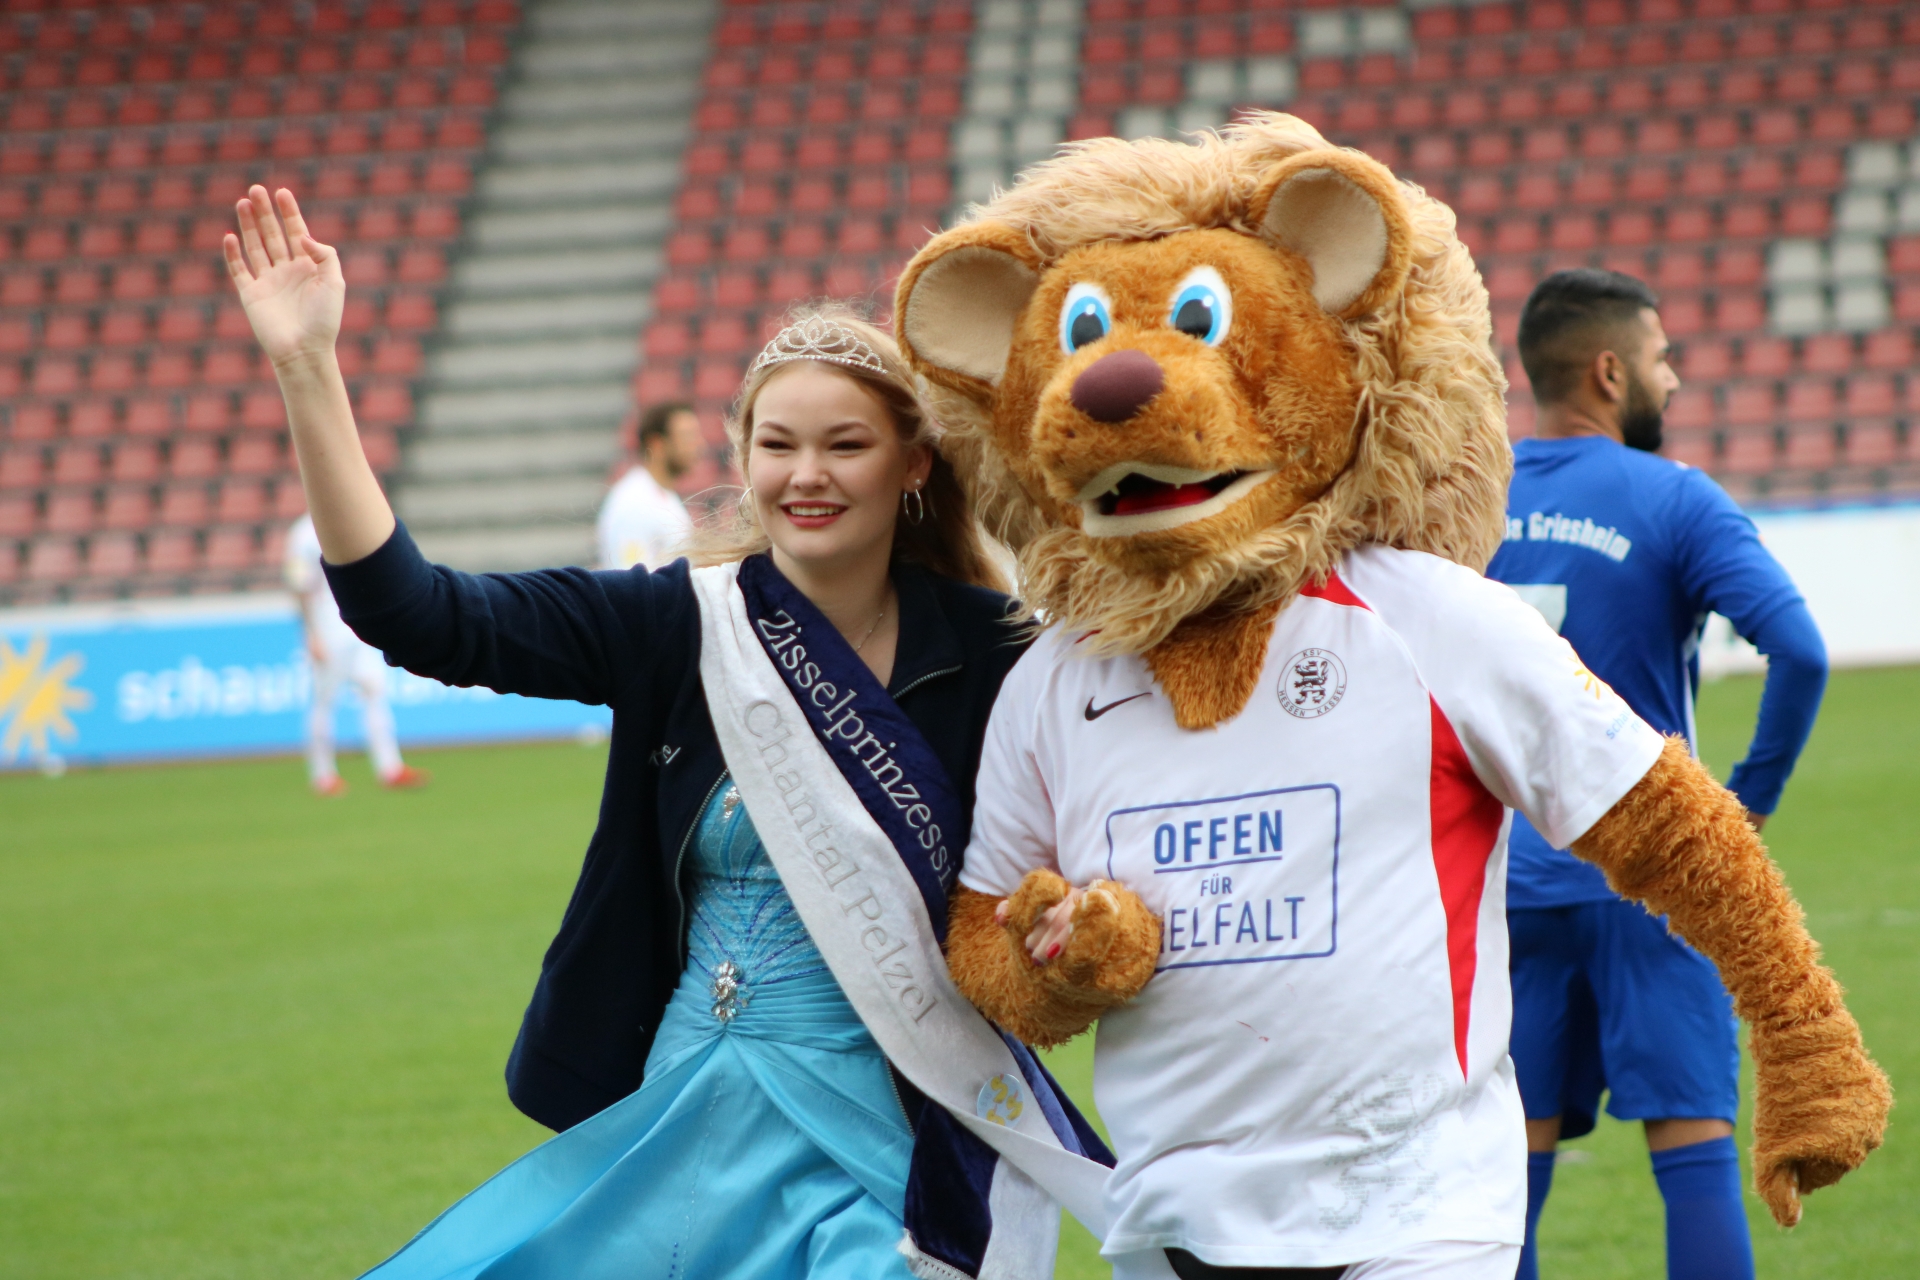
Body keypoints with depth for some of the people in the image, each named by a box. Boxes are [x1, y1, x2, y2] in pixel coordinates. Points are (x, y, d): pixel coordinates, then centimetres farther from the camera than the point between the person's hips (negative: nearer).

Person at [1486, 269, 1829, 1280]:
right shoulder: (1674, 502, -8)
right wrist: (1754, 796, -7)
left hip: (1506, 884, 5)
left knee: (1512, 1161, 8)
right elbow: (1798, 650, -19)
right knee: (1696, 1150, -2)